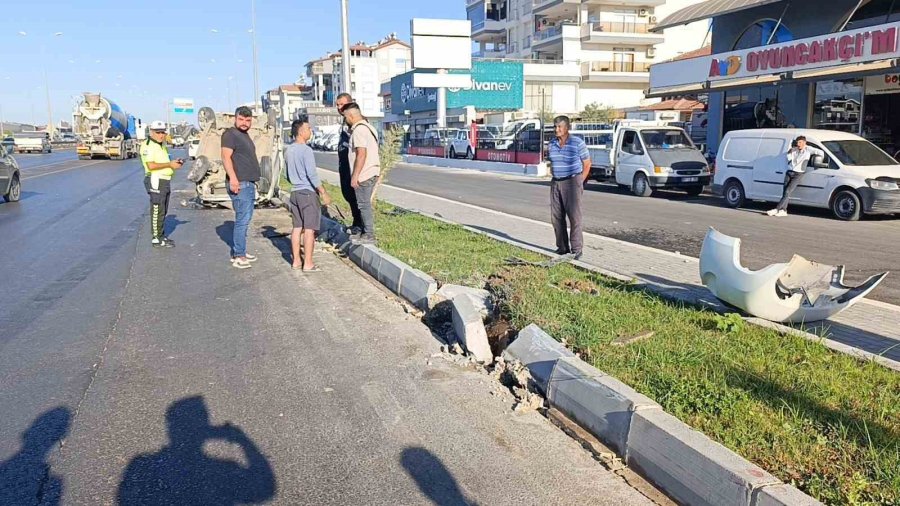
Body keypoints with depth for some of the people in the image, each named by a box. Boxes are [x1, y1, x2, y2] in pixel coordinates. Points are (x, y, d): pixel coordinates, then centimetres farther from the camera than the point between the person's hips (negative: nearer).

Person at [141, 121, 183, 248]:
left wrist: (174, 163, 9)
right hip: (156, 181, -10)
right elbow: (151, 165, -22)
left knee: (163, 211, 15)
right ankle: (157, 239, -3)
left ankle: (161, 235, 24)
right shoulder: (148, 146, -12)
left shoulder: (162, 145, 19)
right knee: (157, 211, -7)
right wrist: (169, 164, -19)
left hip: (165, 181, 10)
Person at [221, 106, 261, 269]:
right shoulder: (230, 134, -8)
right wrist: (233, 178, -29)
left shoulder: (245, 135, 21)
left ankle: (239, 252, 21)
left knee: (245, 220, 13)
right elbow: (226, 157, -18)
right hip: (240, 184, -10)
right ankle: (238, 256, -6)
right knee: (242, 220, -10)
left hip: (250, 184, 10)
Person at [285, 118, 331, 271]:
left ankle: (296, 261, 14)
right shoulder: (306, 150, -15)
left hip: (295, 192, 8)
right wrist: (324, 193, -15)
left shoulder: (288, 151, 10)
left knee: (297, 227, 11)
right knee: (309, 229, -4)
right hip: (308, 192, -8)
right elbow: (312, 175, -19)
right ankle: (308, 264, -3)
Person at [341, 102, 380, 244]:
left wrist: (355, 176, -21)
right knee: (365, 204, 17)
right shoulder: (367, 126, 16)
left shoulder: (359, 130, -17)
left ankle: (369, 235, 1)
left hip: (364, 175, -10)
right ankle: (365, 231, 25)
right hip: (372, 172, 10)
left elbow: (361, 154, -24)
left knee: (364, 204, -3)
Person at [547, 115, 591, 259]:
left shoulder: (577, 142, -6)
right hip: (556, 183, 6)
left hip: (572, 182, -6)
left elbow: (587, 163, -1)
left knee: (574, 216, -8)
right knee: (556, 216, 6)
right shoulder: (552, 143, 9)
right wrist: (554, 177, 11)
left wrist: (580, 182, -3)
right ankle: (562, 247, 16)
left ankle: (576, 249, -4)